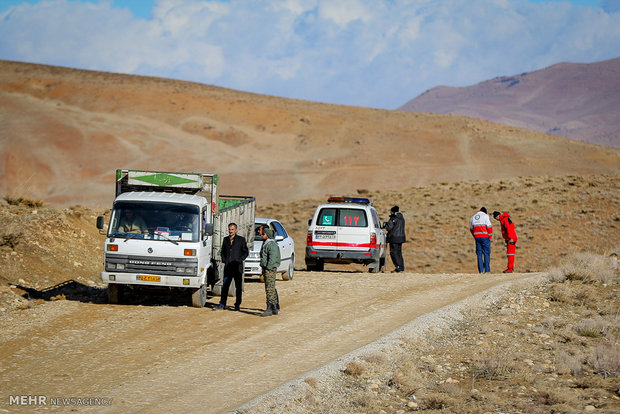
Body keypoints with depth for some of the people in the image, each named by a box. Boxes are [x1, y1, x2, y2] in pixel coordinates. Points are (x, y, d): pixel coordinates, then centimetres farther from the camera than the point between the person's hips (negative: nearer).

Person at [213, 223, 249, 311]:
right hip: (228, 267, 3)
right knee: (225, 286, 1)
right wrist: (223, 260, 5)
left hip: (237, 267, -3)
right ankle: (222, 305, 5)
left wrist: (239, 260, -9)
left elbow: (246, 252, 3)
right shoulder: (226, 239, 12)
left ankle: (237, 306, 9)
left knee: (238, 287, 2)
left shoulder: (241, 239, 1)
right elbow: (223, 251, 21)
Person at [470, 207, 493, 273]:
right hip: (485, 237, -4)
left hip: (477, 237, 4)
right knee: (486, 253, 1)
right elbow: (489, 227, -10)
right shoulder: (485, 216, -5)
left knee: (479, 254, 7)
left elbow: (471, 229, 17)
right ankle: (487, 270, -4)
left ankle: (480, 270, 3)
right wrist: (490, 236, 0)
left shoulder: (472, 217, 13)